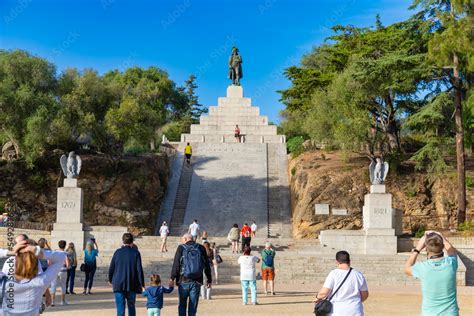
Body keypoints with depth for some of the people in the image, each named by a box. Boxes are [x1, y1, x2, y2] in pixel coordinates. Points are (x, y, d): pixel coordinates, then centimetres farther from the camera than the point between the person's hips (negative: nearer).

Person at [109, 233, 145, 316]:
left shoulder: (117, 252, 1)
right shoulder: (135, 253, -3)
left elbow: (111, 268, 5)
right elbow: (139, 269, -6)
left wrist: (110, 280, 22)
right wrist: (142, 284, -2)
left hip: (118, 284, 0)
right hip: (132, 285, 0)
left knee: (120, 308, -1)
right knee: (131, 306, 17)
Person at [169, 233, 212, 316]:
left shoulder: (181, 248, -2)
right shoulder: (201, 248, 6)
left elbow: (176, 265, -7)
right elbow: (207, 266, 8)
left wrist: (172, 278, -4)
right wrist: (209, 280, 14)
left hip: (183, 281, -2)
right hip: (196, 282, 2)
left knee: (182, 306, 11)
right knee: (193, 307, 8)